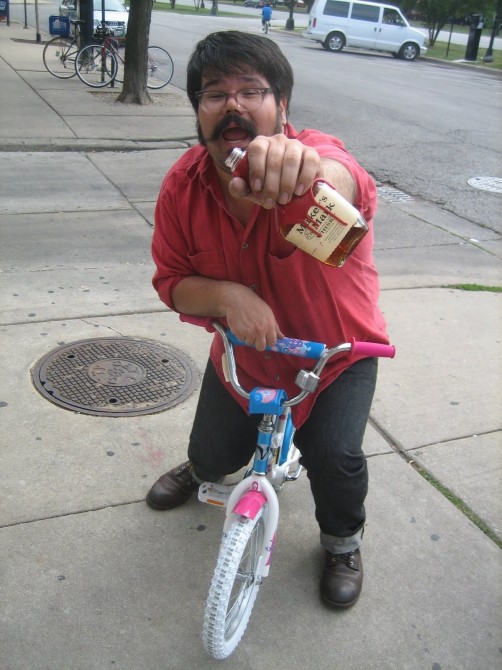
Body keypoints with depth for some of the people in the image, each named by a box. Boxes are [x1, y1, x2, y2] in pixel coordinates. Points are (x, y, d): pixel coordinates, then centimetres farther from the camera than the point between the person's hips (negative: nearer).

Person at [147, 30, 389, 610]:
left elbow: (345, 186, -57)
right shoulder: (183, 185, -19)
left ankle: (343, 541, 16)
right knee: (215, 456, 10)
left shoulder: (315, 158, -31)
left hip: (337, 351, -3)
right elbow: (173, 282, -14)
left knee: (333, 456, -21)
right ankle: (203, 467, 53)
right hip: (242, 348, 3)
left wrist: (305, 173, -82)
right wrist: (229, 296, -36)